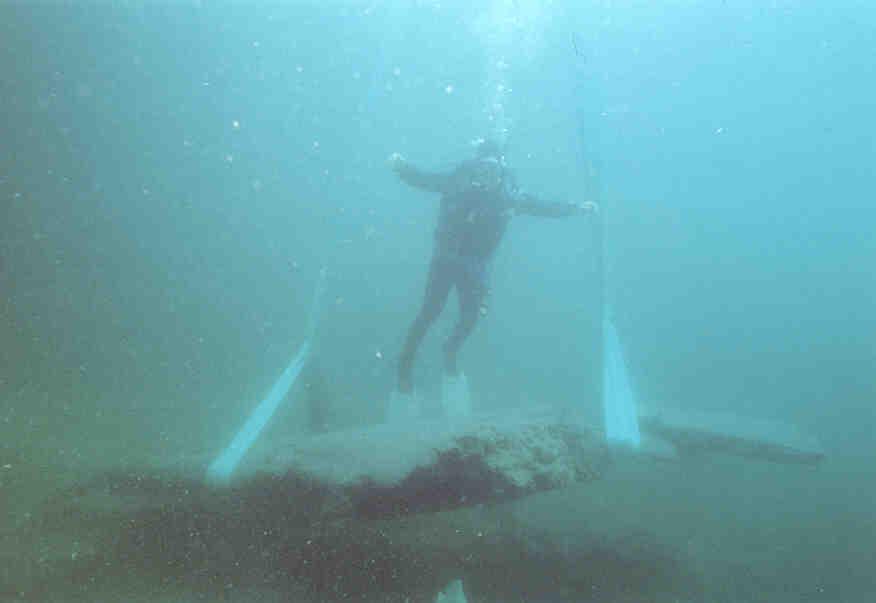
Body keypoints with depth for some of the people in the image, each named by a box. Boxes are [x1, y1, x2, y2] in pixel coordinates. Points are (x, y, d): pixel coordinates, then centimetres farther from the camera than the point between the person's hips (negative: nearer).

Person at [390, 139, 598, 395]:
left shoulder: (508, 194, -2)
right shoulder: (458, 181, -10)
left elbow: (543, 207, 8)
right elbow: (423, 179, -18)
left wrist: (577, 209, 7)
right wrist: (400, 166, -37)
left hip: (476, 265, 3)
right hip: (446, 257, -3)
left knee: (470, 316, 2)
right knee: (430, 311, -7)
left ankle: (450, 354, 34)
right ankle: (405, 366, 9)